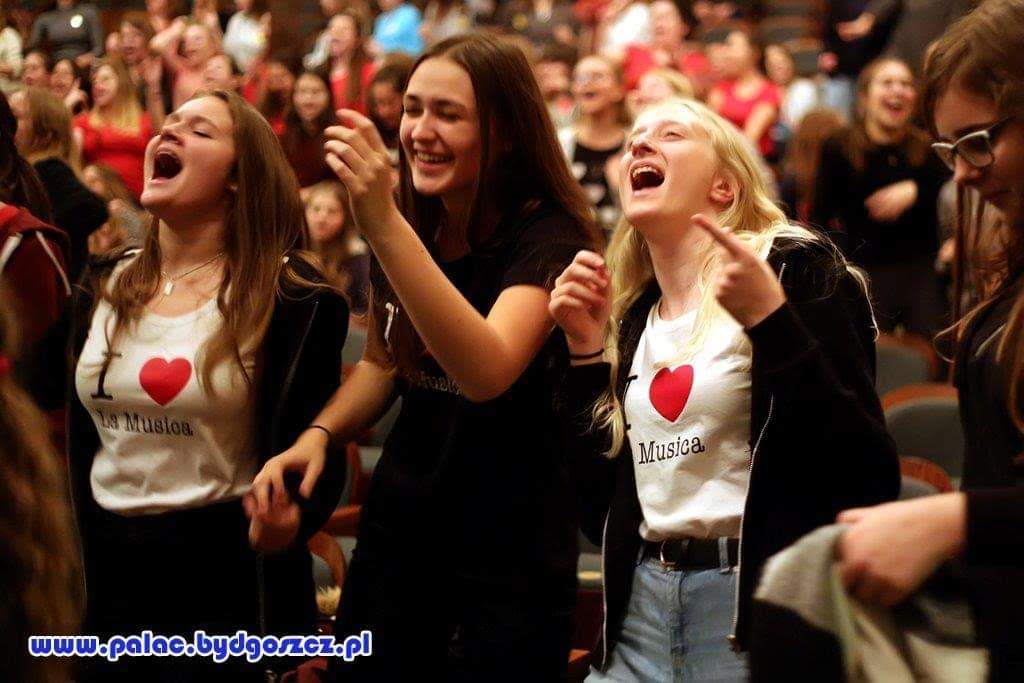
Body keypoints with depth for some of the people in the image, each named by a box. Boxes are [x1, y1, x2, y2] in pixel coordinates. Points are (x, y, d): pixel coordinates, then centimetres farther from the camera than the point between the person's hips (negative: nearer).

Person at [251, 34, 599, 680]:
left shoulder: (547, 237, -18)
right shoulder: (410, 226, 1)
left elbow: (485, 371, -36)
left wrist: (382, 223, -42)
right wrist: (318, 435, -3)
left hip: (508, 561, -5)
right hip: (396, 537, 6)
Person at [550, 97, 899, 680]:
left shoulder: (797, 267, -5)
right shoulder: (631, 315, 11)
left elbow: (871, 480, -14)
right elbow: (601, 508, 9)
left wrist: (770, 320, -20)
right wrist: (587, 352, 3)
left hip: (768, 610, -5)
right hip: (641, 611, 5)